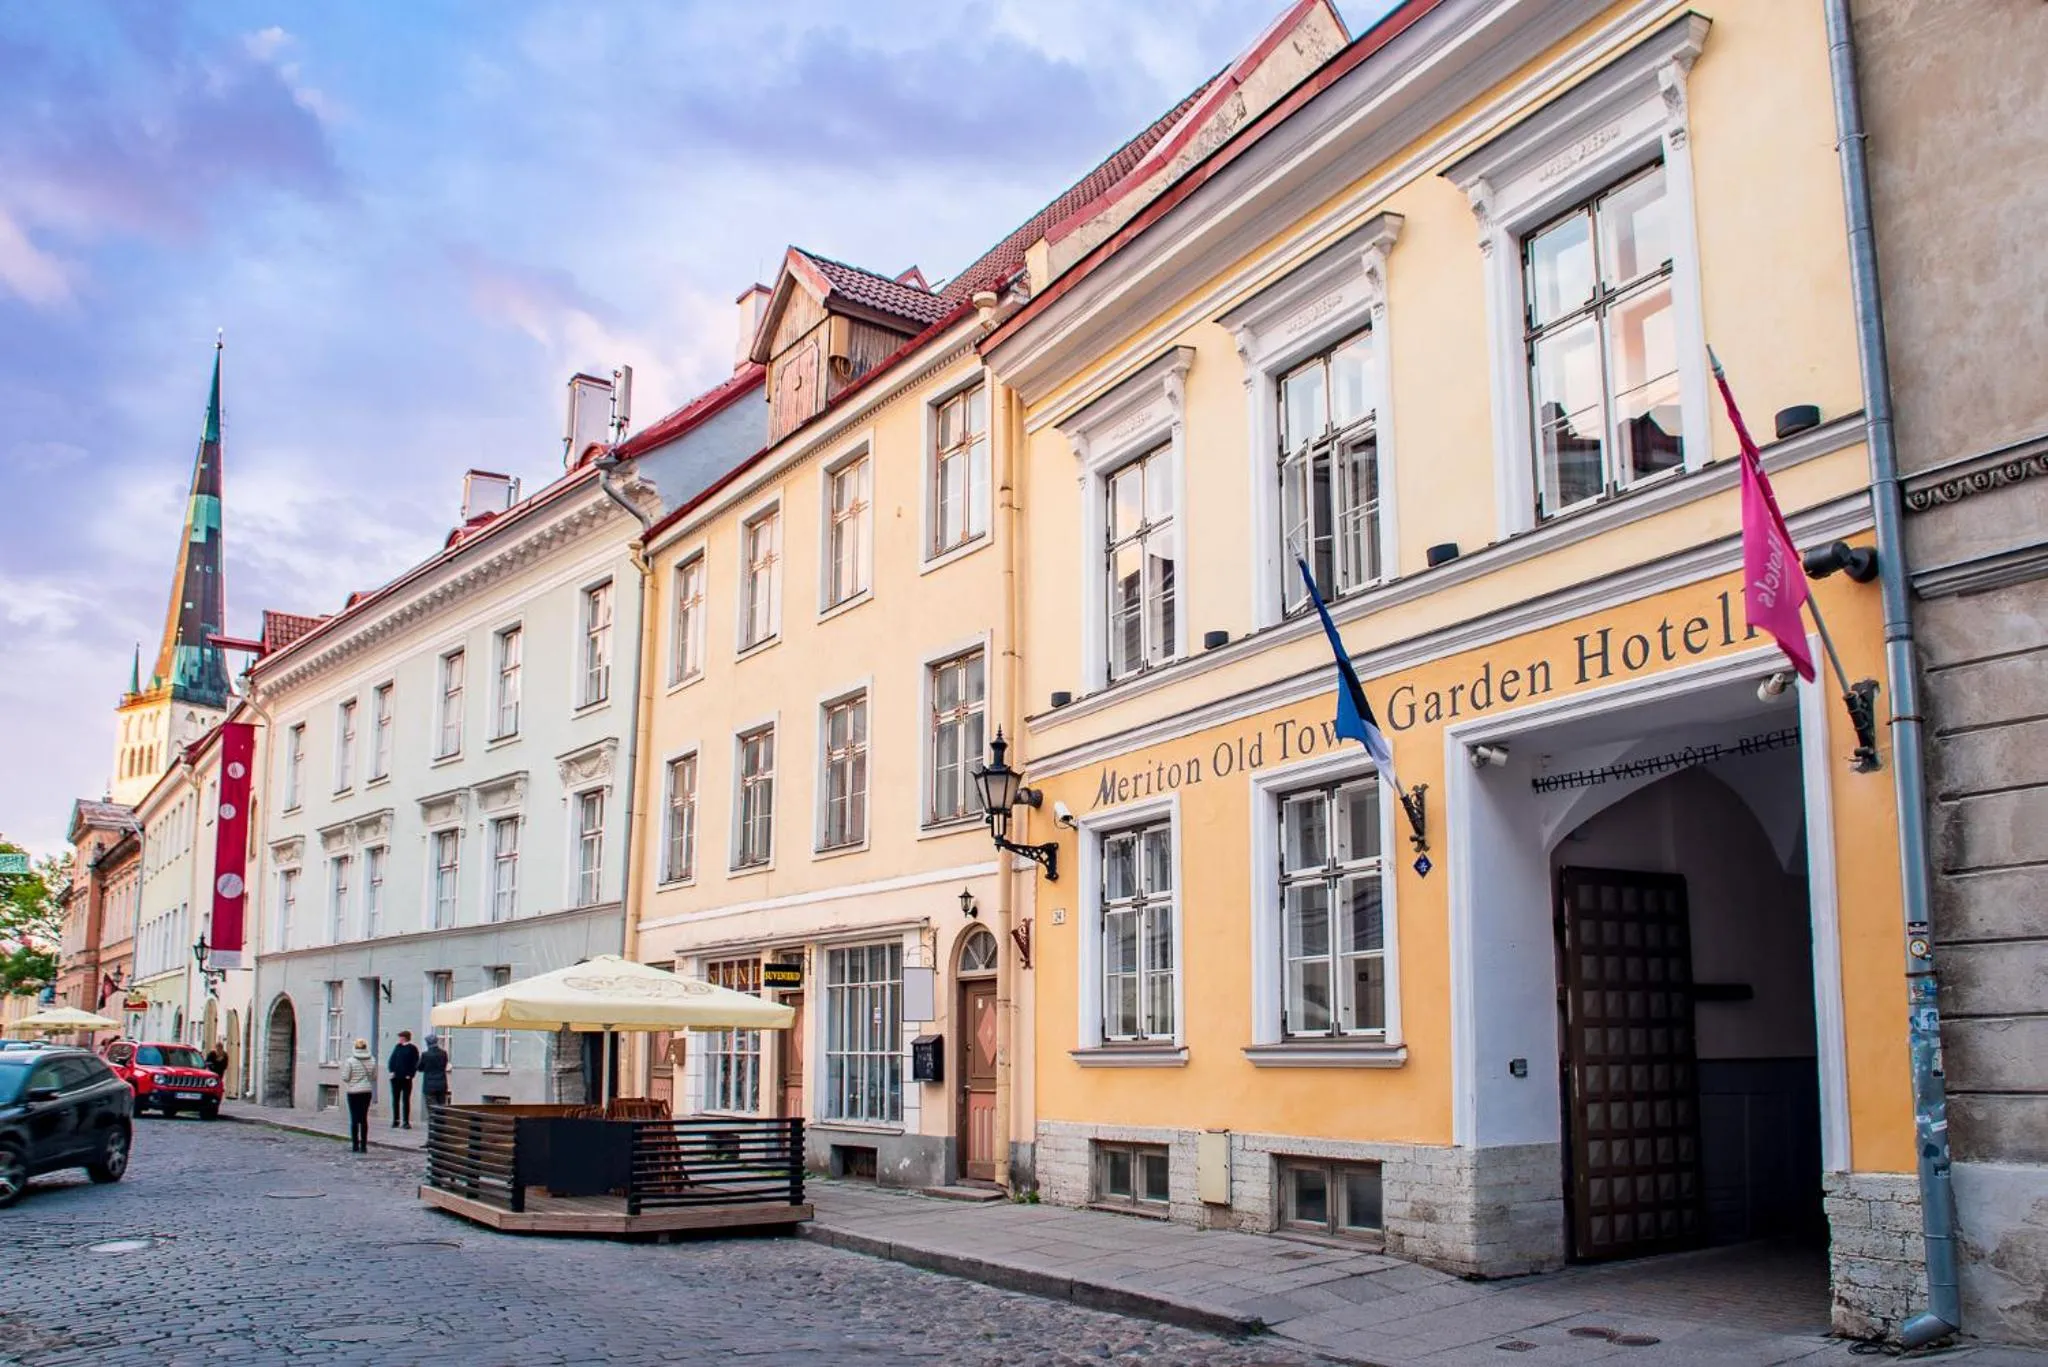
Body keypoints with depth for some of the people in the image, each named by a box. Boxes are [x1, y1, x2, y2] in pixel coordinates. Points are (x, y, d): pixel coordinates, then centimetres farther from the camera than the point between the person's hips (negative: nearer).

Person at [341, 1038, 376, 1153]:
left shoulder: (350, 1061, -12)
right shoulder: (372, 1061, -1)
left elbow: (345, 1078, -11)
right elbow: (374, 1077, 6)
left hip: (354, 1092, -3)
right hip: (367, 1092, 3)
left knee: (354, 1118, 5)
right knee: (364, 1118, 8)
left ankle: (355, 1145, 7)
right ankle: (364, 1145, 7)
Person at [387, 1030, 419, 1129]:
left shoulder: (413, 1048, -4)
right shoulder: (397, 1047, 12)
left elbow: (415, 1063, -7)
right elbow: (392, 1060, 11)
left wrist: (410, 1074, -15)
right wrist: (391, 1071, -3)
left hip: (406, 1078, -5)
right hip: (395, 1077, 5)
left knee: (406, 1100, -1)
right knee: (395, 1099, 8)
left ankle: (406, 1121, 2)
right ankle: (396, 1120, 16)